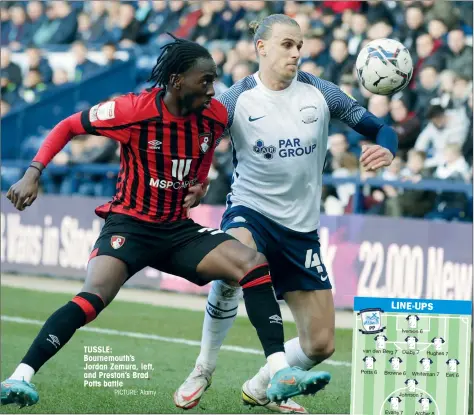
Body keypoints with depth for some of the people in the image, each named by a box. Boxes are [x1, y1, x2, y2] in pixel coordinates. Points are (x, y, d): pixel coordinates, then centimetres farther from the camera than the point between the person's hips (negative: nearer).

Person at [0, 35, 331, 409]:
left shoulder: (215, 115, -3)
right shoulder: (134, 110, -17)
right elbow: (68, 126, -5)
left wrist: (199, 184, 6)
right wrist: (33, 174, -14)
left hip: (179, 229, 5)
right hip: (129, 223, -5)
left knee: (255, 264, -14)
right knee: (94, 297, -30)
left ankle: (280, 375, -16)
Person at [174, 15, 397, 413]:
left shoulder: (319, 93, -2)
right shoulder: (236, 100, -9)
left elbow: (379, 129, 5)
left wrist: (385, 149, -18)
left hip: (301, 227, 4)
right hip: (251, 211, -4)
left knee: (321, 344, 4)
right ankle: (204, 368, -20)